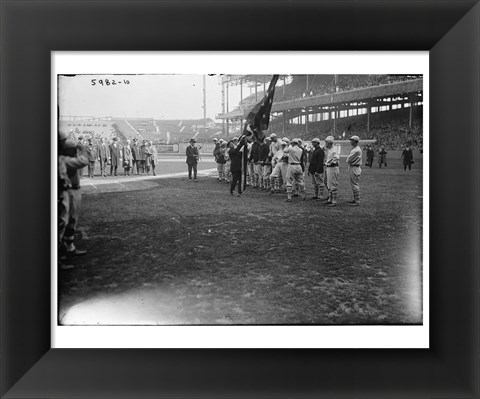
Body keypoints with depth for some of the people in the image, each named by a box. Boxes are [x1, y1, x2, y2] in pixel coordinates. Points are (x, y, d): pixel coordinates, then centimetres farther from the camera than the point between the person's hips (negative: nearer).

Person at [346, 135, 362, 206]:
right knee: (354, 184, 16)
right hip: (352, 168, 11)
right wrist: (348, 160, -2)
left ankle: (357, 202, -4)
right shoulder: (354, 148, 15)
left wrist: (347, 160, 0)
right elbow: (348, 158, 17)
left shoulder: (357, 150, -19)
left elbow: (349, 159, -19)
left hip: (355, 168, -11)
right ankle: (355, 199, 25)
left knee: (355, 185, -7)